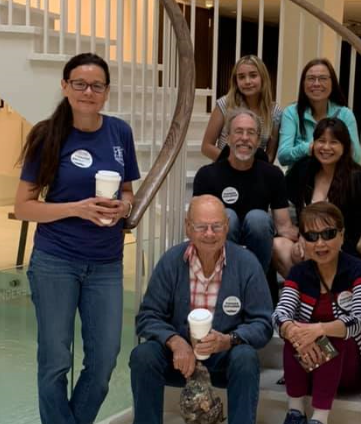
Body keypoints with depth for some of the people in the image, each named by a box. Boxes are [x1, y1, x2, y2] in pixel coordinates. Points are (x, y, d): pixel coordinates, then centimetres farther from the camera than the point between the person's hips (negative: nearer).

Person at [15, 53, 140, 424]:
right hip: (55, 261, -3)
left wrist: (123, 206, -9)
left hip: (106, 264, 3)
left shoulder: (120, 132, 3)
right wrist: (77, 208, -20)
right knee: (55, 360, 4)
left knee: (104, 360, 7)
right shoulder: (48, 136, -6)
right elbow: (23, 207, -6)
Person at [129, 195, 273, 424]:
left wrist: (228, 340, -29)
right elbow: (148, 317, -6)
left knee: (246, 358, -32)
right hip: (179, 354, 1)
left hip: (226, 358, -1)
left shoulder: (247, 263, -10)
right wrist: (175, 342, -27)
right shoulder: (171, 261, -7)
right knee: (143, 355, -26)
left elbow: (262, 324, -9)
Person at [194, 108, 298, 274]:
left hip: (258, 251, 1)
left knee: (258, 217, -27)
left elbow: (284, 226, -2)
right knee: (227, 216, -28)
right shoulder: (207, 175, -5)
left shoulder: (273, 175, 1)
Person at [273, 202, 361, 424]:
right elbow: (281, 315, -16)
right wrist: (293, 332, -40)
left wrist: (320, 329, -45)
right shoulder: (299, 273, -1)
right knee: (296, 333, -26)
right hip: (309, 365, 3)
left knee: (332, 338, -31)